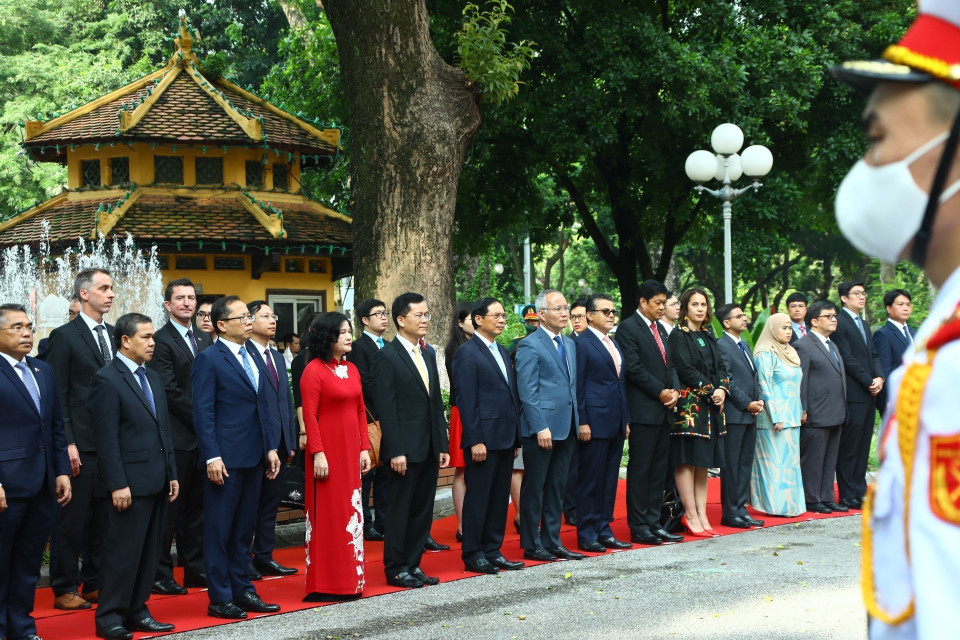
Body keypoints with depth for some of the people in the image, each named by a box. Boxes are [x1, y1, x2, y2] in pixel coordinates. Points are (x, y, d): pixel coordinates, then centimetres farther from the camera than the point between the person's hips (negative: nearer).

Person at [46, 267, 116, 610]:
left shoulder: (115, 335, 13)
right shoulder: (64, 336, -5)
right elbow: (58, 395, -8)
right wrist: (67, 443, -15)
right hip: (82, 444, -6)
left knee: (102, 517, 11)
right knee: (73, 518, -1)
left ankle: (94, 582, 20)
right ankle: (65, 590, 7)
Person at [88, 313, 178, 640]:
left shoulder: (153, 378, 16)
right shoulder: (107, 380, -9)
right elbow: (106, 438, -14)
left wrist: (172, 474, 14)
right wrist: (118, 485, -18)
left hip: (157, 482, 8)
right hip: (130, 484, -8)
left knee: (149, 552, 10)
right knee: (122, 552, -3)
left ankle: (136, 611, 18)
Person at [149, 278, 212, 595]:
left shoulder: (205, 339, 15)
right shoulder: (161, 340, -7)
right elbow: (169, 390, -14)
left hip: (203, 432, 7)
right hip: (176, 435, -7)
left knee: (196, 504, 12)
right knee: (170, 506, -2)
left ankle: (195, 568, 19)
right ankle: (160, 573, 4)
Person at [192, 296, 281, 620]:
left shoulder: (251, 358, 14)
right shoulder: (209, 359, -8)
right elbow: (203, 412, -12)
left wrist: (271, 447, 10)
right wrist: (212, 457, -18)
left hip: (253, 458, 7)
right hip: (226, 459, -7)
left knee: (244, 528, 14)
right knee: (219, 530, 1)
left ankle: (242, 590, 22)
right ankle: (220, 598, 6)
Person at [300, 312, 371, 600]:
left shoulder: (352, 370, 12)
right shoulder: (314, 370, -9)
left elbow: (361, 411, 14)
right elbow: (309, 415, -13)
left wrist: (364, 448, 8)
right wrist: (318, 453, -18)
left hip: (351, 450, 7)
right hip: (327, 450, -7)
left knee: (350, 511, 10)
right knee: (326, 514, -2)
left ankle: (348, 579, 18)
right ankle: (323, 584, 4)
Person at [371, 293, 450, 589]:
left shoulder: (428, 355, 14)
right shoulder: (387, 357, -9)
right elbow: (385, 407, -13)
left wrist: (442, 445, 11)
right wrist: (396, 451, -18)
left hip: (429, 448, 7)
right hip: (405, 448, -7)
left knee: (423, 509, 11)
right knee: (400, 509, 1)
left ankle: (413, 564, 19)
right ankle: (396, 569, 9)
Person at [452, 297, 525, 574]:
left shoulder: (502, 352, 17)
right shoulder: (467, 353, -8)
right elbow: (466, 400, -13)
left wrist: (516, 437, 14)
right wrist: (475, 440, -18)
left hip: (505, 437, 8)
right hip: (483, 439, -8)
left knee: (500, 497, 10)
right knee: (478, 497, -1)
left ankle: (492, 551, 18)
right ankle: (472, 554, 6)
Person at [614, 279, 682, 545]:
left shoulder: (660, 329, 18)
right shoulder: (628, 328, -8)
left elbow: (669, 364, 18)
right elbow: (633, 368, -15)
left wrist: (674, 391, 0)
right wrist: (660, 392, -14)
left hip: (664, 408, 8)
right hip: (643, 410, -8)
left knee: (659, 469, 9)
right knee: (640, 469, -3)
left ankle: (654, 523, 14)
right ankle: (638, 527, 1)